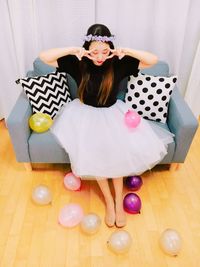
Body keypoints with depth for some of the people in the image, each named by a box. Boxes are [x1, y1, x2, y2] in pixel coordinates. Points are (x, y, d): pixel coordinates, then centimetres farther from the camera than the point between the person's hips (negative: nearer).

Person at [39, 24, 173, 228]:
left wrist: (125, 51, -22)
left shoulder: (118, 64, -10)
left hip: (113, 113, 1)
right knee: (93, 154, -21)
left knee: (117, 152, -21)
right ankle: (109, 200, 0)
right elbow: (44, 56, -13)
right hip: (86, 115, 0)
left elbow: (153, 60, -13)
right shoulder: (78, 64, -10)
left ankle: (118, 199, 3)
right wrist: (73, 50, -24)